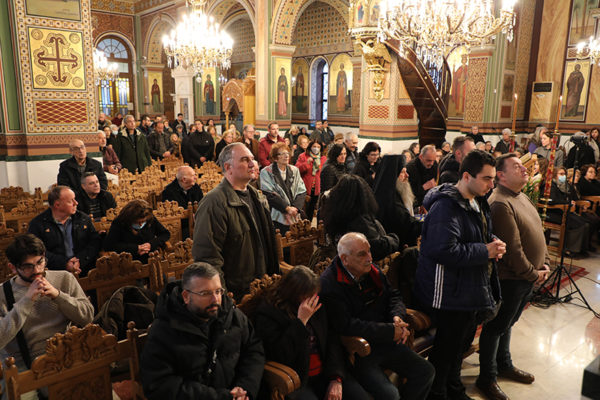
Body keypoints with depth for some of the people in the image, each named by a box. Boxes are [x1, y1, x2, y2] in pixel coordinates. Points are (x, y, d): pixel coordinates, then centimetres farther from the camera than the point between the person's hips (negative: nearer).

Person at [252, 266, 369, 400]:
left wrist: (336, 378, -7)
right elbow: (281, 357, -17)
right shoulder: (266, 313, -10)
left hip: (325, 373, 4)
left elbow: (332, 340, 4)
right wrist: (301, 320, -20)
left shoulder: (316, 305, 6)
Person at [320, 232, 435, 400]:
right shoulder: (328, 284, -18)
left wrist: (398, 316, -6)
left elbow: (393, 295, 18)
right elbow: (346, 326, -23)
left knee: (425, 371, 4)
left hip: (386, 342, 8)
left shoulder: (372, 270, 7)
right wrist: (390, 332, -19)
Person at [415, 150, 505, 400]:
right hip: (452, 293, -10)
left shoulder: (477, 202, 8)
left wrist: (494, 243, 1)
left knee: (461, 344, 25)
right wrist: (485, 252, -23)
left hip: (473, 291, 10)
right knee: (447, 349, 5)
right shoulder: (446, 207, -24)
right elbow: (444, 251, -33)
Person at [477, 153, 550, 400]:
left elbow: (537, 233, 15)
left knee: (507, 323, 23)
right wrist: (533, 274, -14)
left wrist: (545, 264, 6)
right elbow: (512, 249, -24)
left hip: (529, 277, 9)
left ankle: (504, 365, 41)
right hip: (509, 278, -9)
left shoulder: (522, 197, 10)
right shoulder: (500, 204, -23)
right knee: (496, 327, 5)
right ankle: (487, 378, 19)